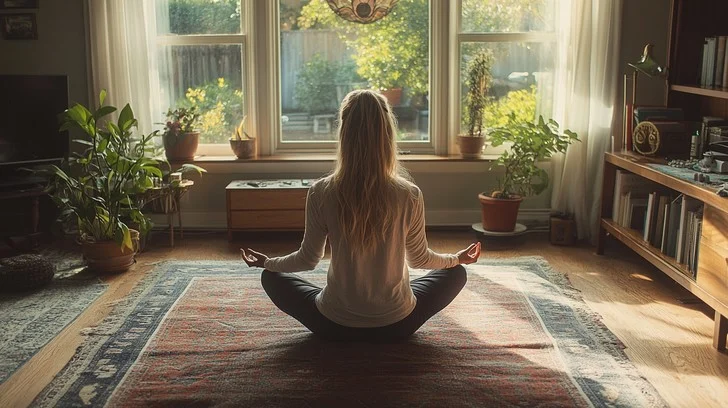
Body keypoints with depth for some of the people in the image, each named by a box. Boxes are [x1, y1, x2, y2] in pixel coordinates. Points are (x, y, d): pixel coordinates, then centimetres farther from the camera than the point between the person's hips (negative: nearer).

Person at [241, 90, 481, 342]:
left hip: (335, 326, 0)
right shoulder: (409, 196, -15)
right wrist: (458, 258, 23)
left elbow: (308, 259, -2)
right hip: (396, 326, 0)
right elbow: (419, 259, 1)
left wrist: (265, 262, 20)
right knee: (456, 273, 25)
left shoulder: (321, 193, -15)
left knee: (271, 278, 24)